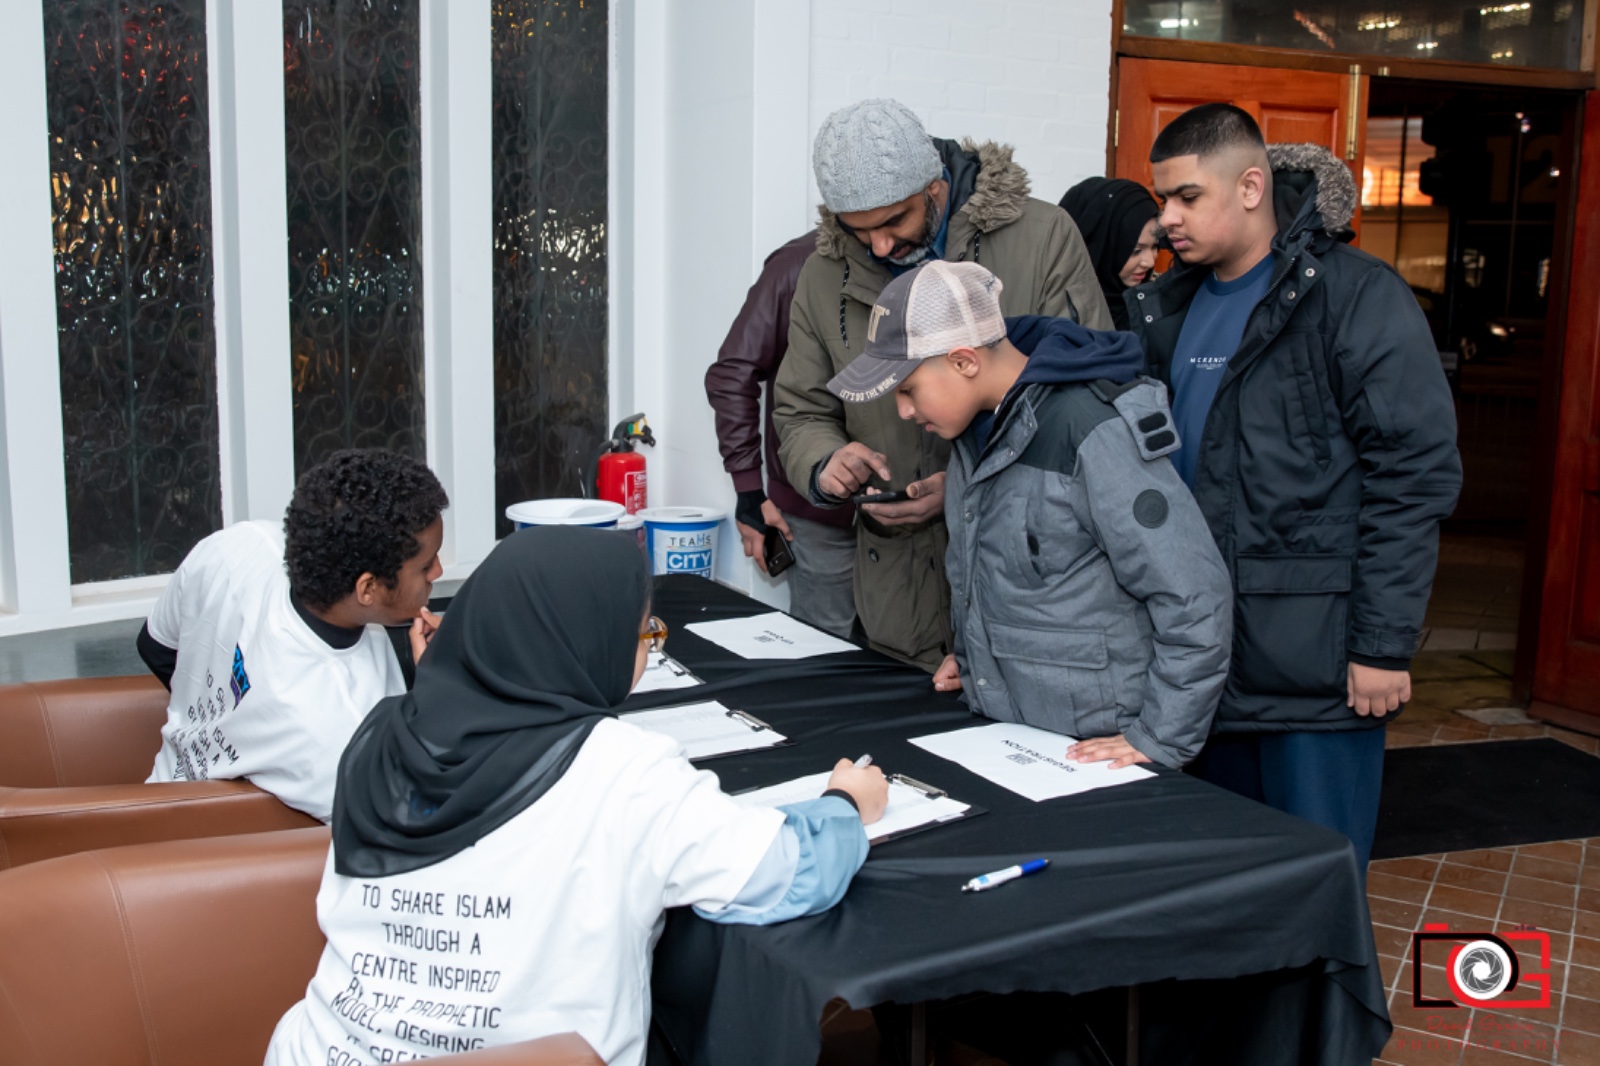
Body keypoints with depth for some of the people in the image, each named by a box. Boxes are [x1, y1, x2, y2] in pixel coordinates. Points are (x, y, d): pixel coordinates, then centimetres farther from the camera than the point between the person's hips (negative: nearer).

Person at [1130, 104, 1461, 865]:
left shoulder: (1357, 297, -9)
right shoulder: (1170, 308, 11)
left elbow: (1414, 475, -12)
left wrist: (1384, 646, -15)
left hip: (1315, 659, -6)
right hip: (1203, 649, 6)